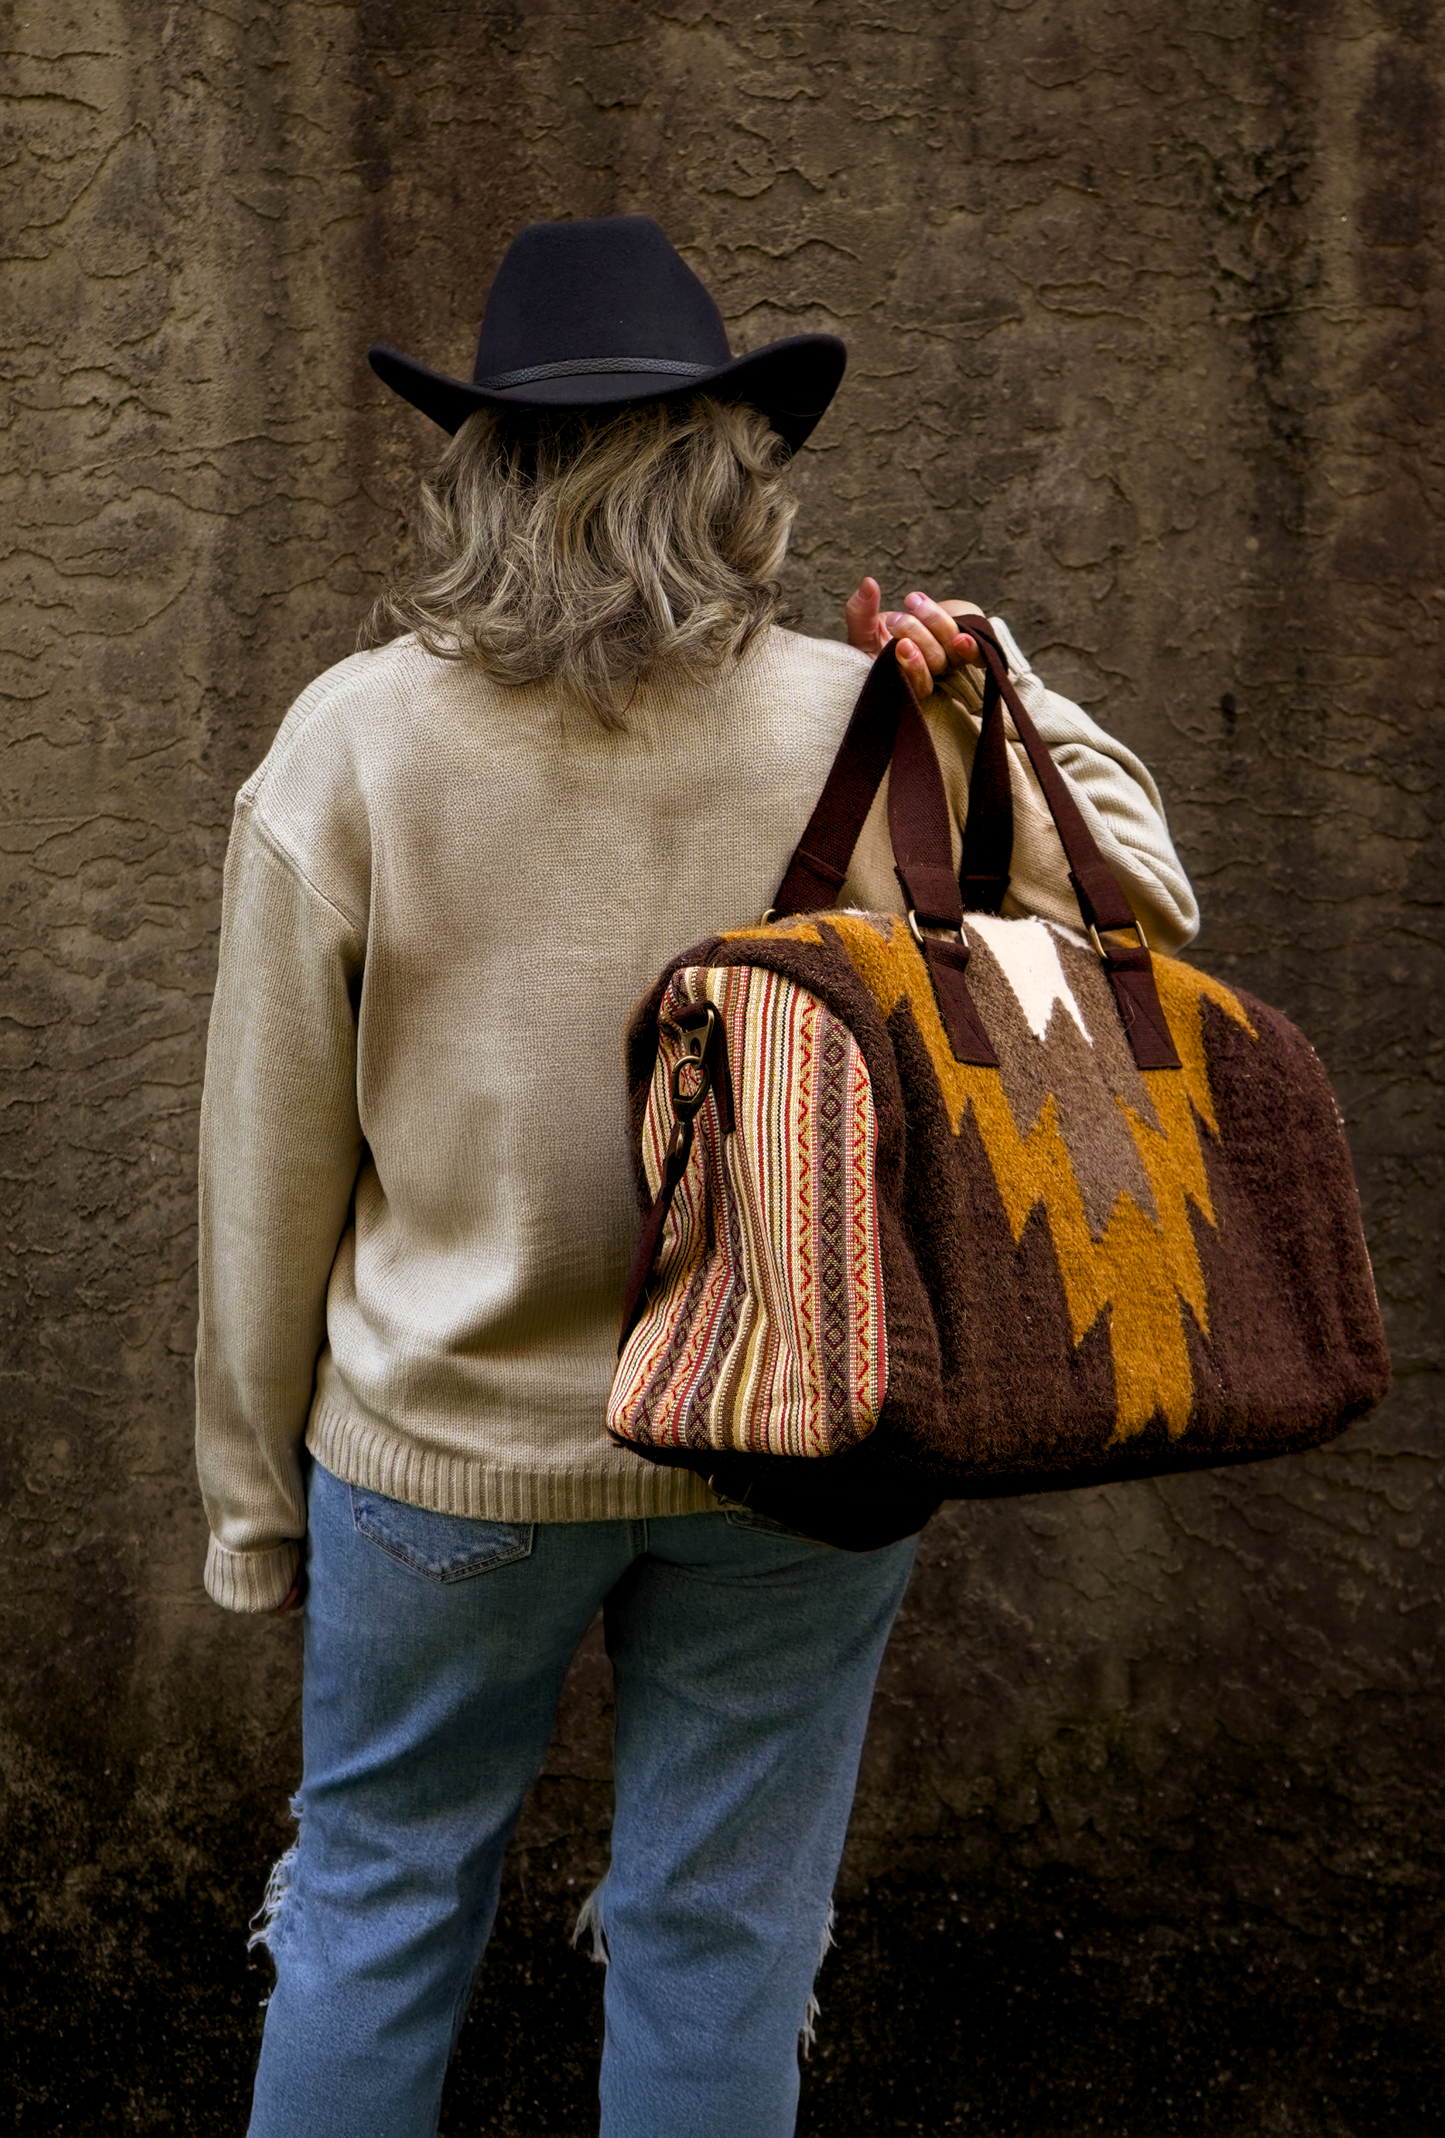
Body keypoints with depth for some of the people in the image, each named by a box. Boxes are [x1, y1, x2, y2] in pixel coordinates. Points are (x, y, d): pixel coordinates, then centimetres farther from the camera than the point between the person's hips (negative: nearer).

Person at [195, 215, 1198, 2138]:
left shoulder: (354, 738, -10)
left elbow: (270, 1166, -5)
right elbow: (1139, 908, 6)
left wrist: (257, 1493, 7)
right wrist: (992, 684, -3)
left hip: (449, 1450, 0)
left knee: (378, 1907, 22)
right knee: (720, 1942, 18)